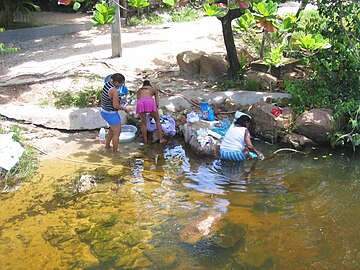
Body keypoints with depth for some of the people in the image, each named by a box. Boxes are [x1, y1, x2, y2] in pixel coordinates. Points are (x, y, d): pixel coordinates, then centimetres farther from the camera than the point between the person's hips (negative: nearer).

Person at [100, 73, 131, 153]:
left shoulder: (107, 83, -4)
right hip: (111, 114, -9)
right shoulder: (115, 91, -30)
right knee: (117, 133, 9)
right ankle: (115, 152, 21)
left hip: (104, 111, 9)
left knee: (113, 129, 29)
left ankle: (107, 145, 40)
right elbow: (116, 105, -26)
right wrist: (125, 109, -12)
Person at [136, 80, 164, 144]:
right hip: (149, 101, -1)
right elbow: (157, 103, 21)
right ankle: (161, 139, 9)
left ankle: (145, 141, 15)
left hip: (140, 102, 1)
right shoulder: (154, 89, 32)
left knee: (143, 122, 15)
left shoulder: (139, 90, 37)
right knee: (157, 120, 15)